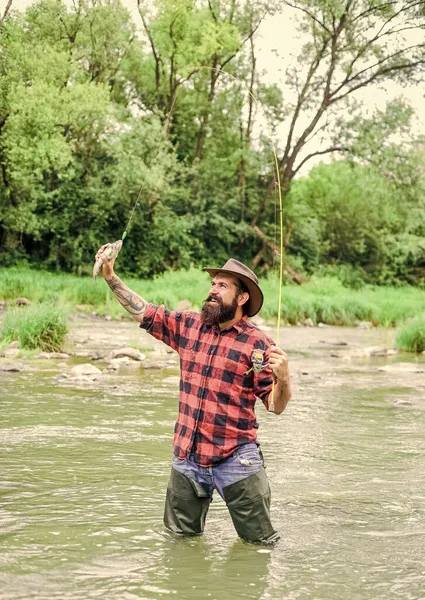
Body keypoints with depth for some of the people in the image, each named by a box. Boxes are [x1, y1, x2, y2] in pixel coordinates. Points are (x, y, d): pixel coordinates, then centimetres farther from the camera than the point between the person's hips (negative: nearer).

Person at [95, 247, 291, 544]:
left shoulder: (258, 343, -8)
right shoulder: (189, 325, 6)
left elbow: (276, 406, -7)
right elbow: (143, 311, 12)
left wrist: (283, 378, -26)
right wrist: (110, 276, 4)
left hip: (236, 460, -4)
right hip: (187, 456, 5)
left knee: (259, 542, 3)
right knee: (180, 537, 18)